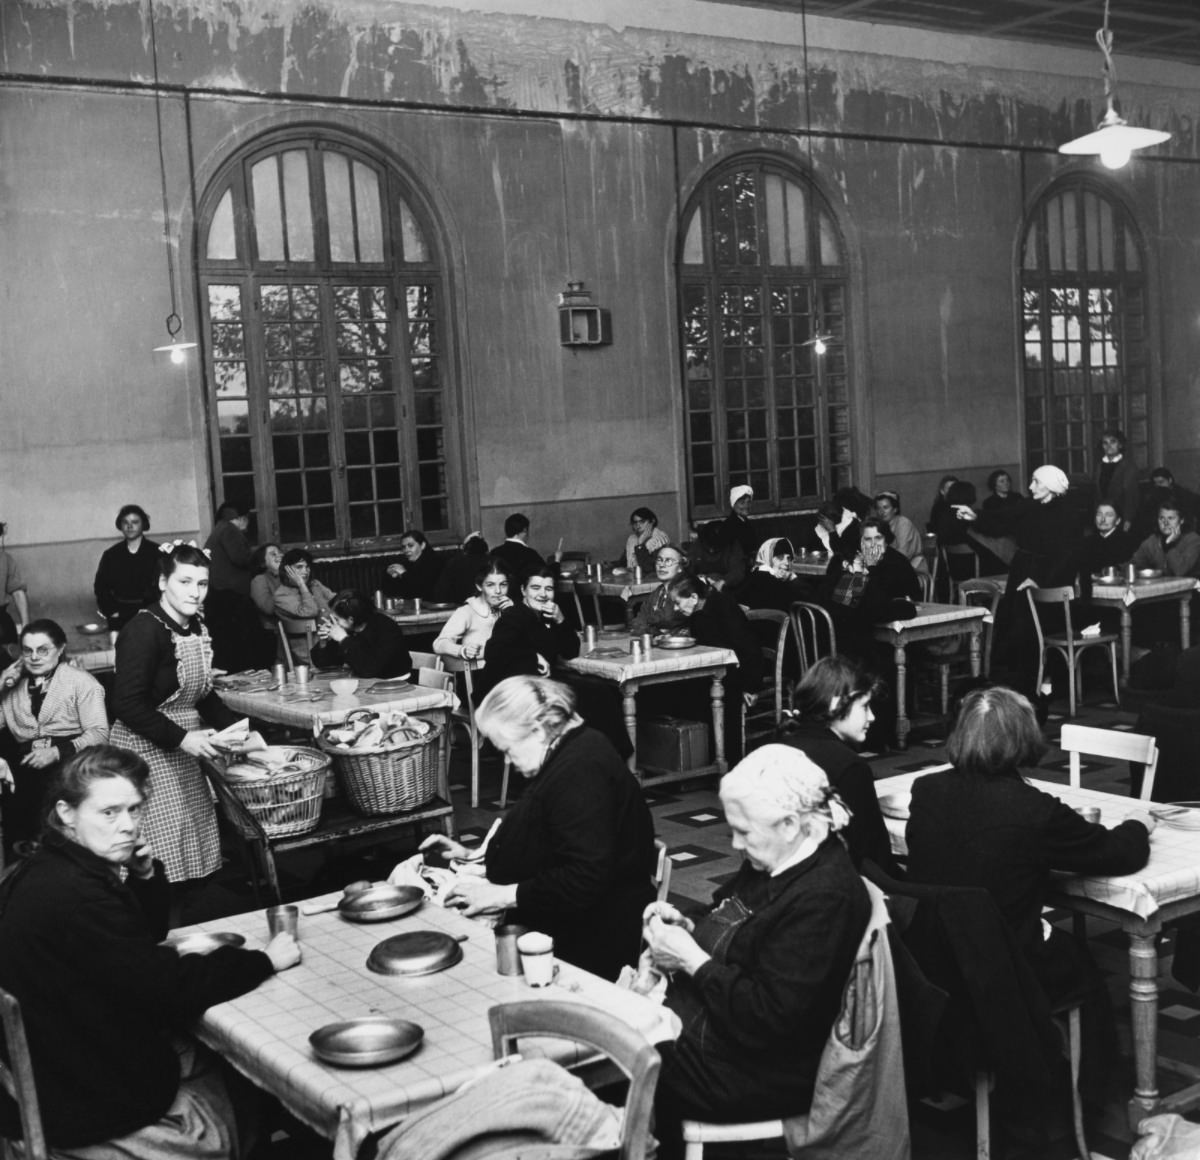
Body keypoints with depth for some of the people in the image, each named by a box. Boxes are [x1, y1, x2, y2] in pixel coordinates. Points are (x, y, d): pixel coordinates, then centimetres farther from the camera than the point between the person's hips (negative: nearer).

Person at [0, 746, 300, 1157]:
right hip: (82, 1103, -9)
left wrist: (145, 874, -6)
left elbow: (150, 933, 14)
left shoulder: (56, 869, 1)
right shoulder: (71, 895, -30)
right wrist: (264, 960, -17)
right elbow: (166, 985, -28)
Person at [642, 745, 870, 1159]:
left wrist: (690, 958, -23)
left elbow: (769, 1018, -27)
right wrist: (685, 928, 0)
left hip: (755, 1073, -9)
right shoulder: (774, 861, 2)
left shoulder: (824, 900, -26)